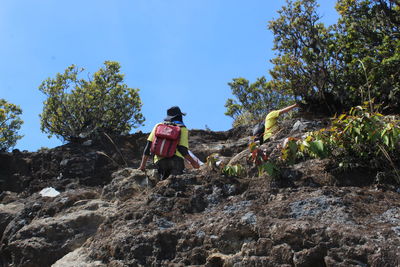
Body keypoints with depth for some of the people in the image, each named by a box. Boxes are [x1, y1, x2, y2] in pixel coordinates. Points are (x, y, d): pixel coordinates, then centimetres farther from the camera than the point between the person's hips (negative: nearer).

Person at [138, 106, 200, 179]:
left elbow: (148, 146, 14)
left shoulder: (158, 126, 21)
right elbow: (183, 150, -1)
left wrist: (143, 165, 16)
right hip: (176, 159, -3)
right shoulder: (182, 129, 12)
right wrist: (193, 162, 12)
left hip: (159, 162, 3)